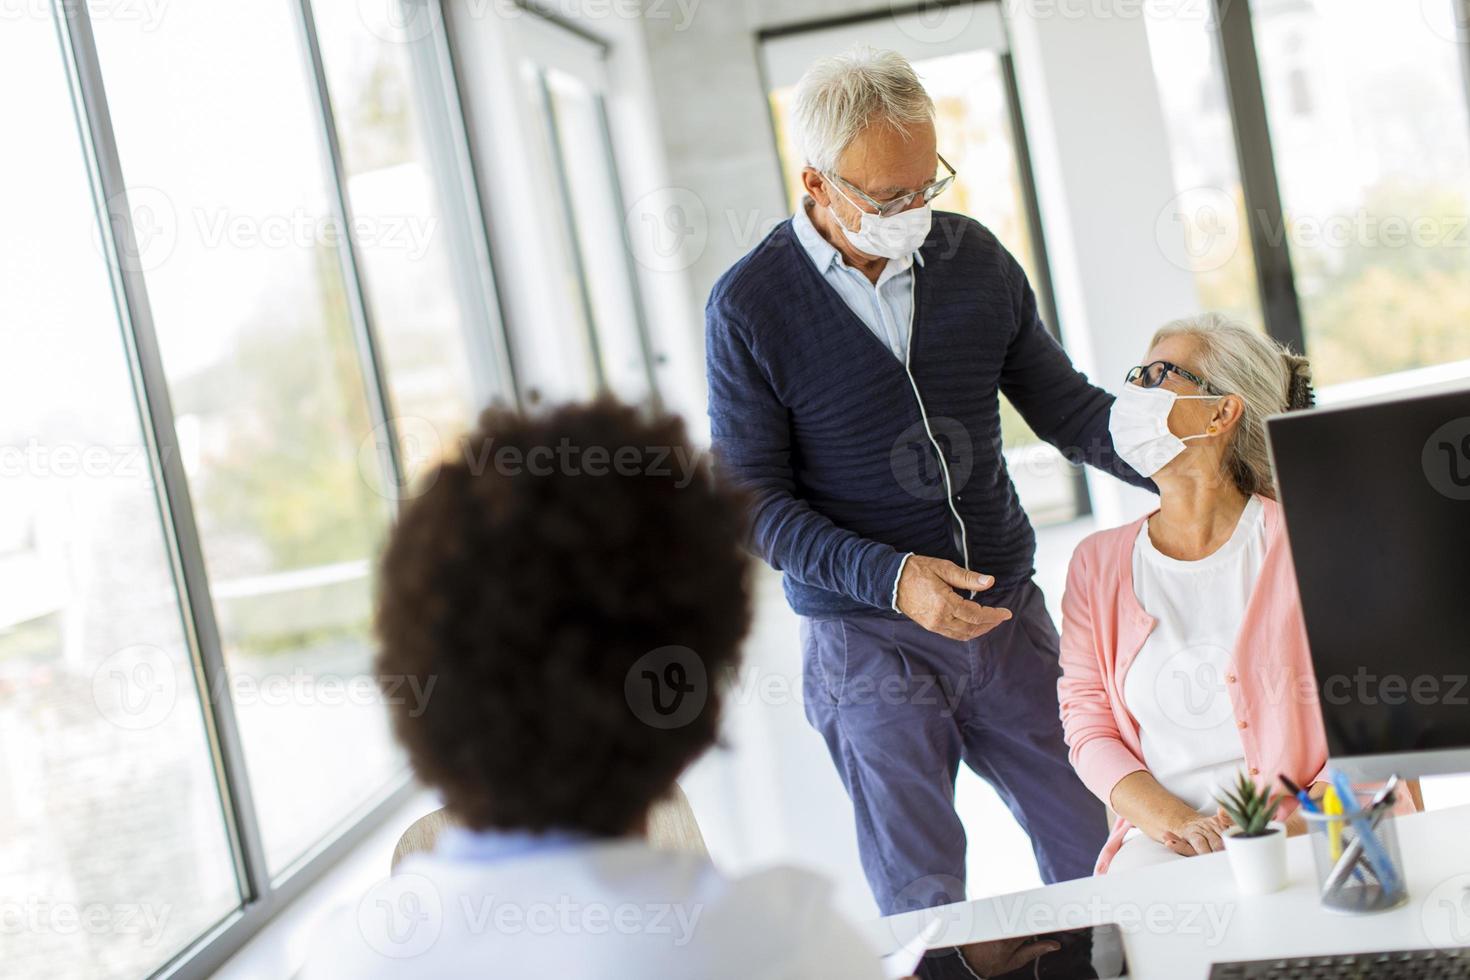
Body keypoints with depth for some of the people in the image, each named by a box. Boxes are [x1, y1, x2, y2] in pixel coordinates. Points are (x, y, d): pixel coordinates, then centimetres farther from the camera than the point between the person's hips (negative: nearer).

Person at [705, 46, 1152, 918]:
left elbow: (1064, 406, 8)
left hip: (1008, 614, 4)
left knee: (1098, 860, 11)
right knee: (923, 907, 7)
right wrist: (891, 578, -22)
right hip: (867, 640, -3)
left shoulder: (976, 258, 1)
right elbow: (754, 501, -9)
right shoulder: (749, 308, -11)